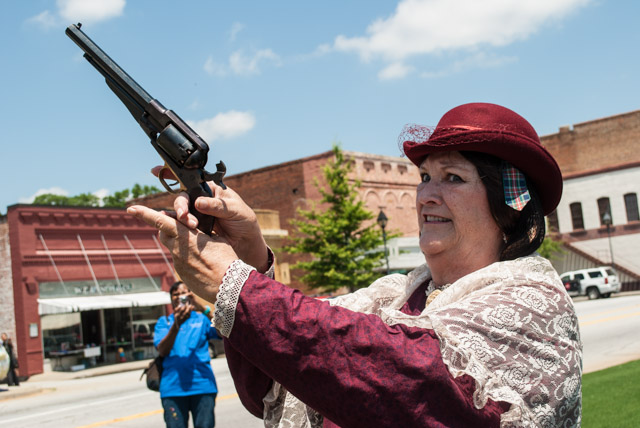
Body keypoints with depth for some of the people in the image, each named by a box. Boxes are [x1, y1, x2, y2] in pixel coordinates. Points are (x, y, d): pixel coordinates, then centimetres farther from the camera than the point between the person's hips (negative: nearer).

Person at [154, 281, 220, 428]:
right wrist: (176, 325, -18)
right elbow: (162, 351, -4)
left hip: (202, 386, 0)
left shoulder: (202, 319, 12)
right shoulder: (164, 322, 13)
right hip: (173, 387, 0)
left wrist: (203, 309, -20)